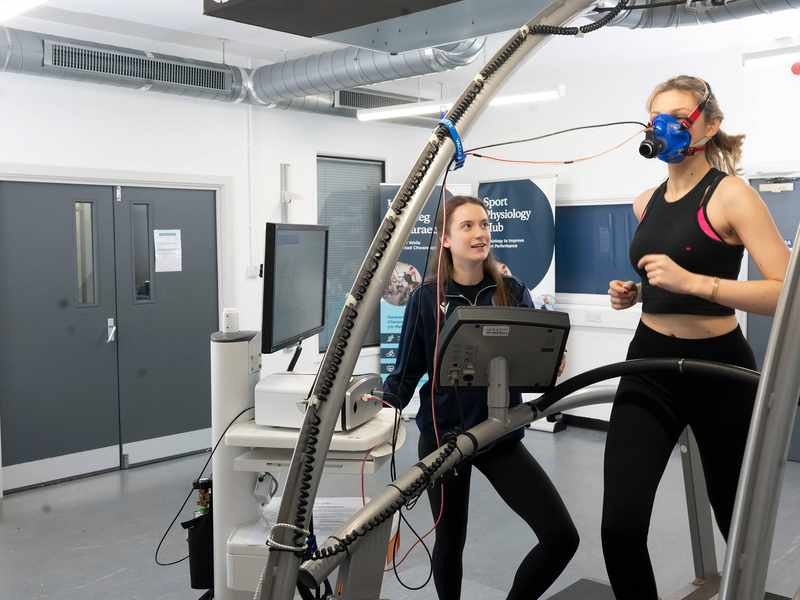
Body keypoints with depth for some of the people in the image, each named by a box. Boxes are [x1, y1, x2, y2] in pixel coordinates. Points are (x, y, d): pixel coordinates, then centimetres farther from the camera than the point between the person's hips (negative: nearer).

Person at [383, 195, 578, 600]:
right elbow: (408, 369, -4)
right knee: (449, 542, 12)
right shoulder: (427, 298, -6)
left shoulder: (512, 292, 0)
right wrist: (387, 400, -21)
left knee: (562, 537, -4)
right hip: (443, 433, -2)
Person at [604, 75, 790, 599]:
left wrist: (691, 282, -30)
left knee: (741, 524, 16)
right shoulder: (646, 202, 9)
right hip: (649, 366, 5)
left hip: (719, 370, -4)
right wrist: (635, 292, 6)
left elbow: (788, 293, -21)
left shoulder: (731, 194, -11)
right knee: (620, 526, -9)